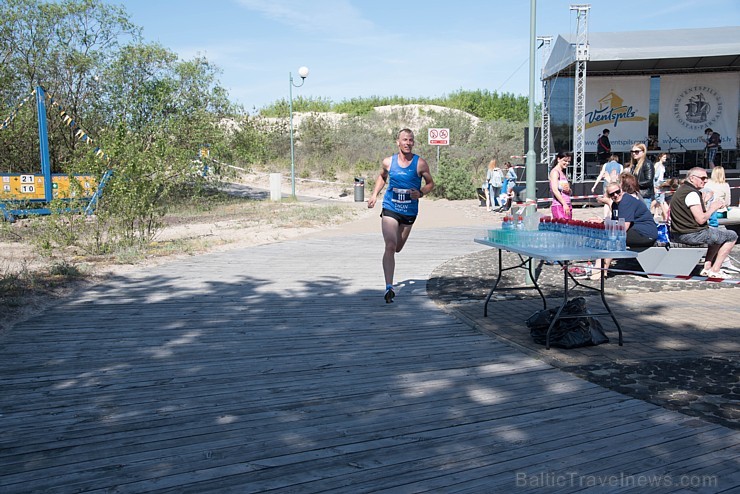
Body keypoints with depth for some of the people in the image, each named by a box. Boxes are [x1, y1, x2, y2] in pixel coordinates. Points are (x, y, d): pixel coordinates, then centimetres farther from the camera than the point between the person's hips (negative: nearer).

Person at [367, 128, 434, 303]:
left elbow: (430, 183, 5)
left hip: (409, 212, 1)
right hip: (390, 209, -1)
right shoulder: (388, 162, -1)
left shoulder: (420, 163, -6)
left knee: (397, 248, 15)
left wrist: (420, 193, -15)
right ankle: (389, 287, -20)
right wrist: (374, 194, 9)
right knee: (390, 246, -19)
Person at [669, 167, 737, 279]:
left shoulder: (682, 190, 15)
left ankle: (707, 267, 23)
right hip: (692, 235, -10)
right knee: (732, 236, 2)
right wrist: (713, 208, -6)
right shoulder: (692, 193, -17)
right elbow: (701, 219, -22)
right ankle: (715, 270, 5)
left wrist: (711, 207, 7)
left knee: (721, 233, 30)